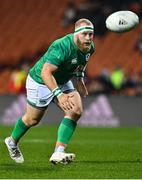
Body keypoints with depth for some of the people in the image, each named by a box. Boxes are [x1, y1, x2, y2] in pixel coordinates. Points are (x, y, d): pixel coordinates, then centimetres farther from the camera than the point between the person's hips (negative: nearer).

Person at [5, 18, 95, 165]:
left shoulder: (90, 47, -11)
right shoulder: (62, 47, -37)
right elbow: (45, 72, -43)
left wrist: (80, 80, 8)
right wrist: (59, 94, -51)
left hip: (63, 82, 7)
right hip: (41, 82, -7)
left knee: (76, 111, -16)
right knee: (33, 119, 10)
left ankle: (58, 153, -16)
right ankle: (12, 142, 41)